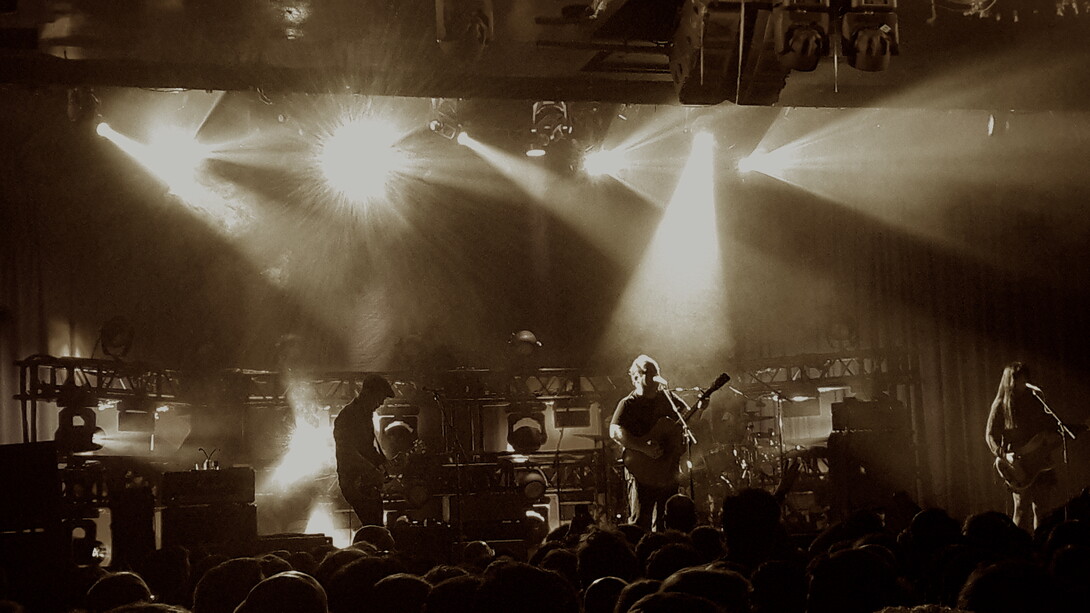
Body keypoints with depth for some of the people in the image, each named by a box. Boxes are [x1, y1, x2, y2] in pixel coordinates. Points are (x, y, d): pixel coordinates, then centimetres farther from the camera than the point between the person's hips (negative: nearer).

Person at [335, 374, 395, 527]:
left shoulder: (366, 415, 18)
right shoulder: (347, 416, -12)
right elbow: (348, 453, -20)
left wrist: (386, 464, 12)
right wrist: (375, 472, -22)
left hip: (369, 482, 9)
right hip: (354, 483, -9)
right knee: (374, 527, -17)